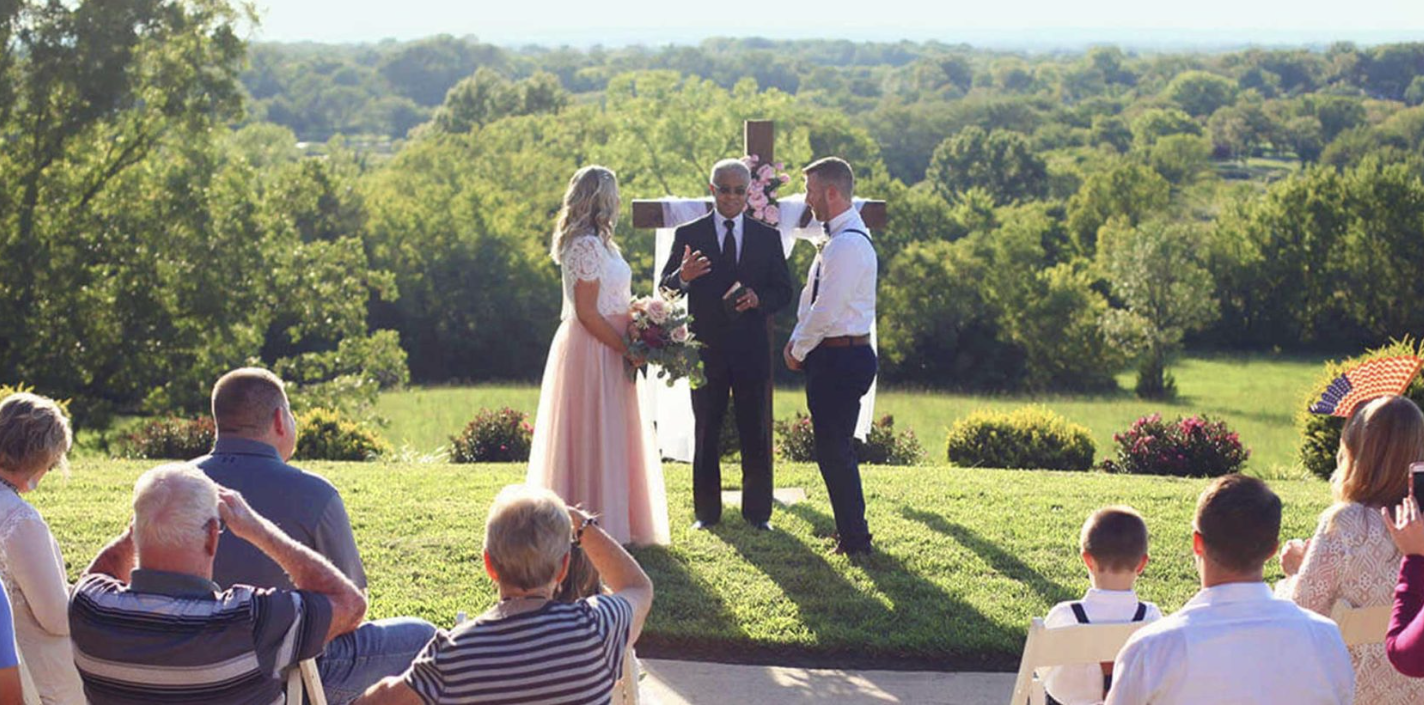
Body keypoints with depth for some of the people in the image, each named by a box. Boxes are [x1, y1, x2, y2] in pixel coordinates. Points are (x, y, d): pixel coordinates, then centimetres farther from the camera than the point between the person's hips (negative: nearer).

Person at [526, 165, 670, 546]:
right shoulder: (587, 245, -17)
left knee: (609, 439, 14)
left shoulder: (597, 242, 14)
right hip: (592, 352, -10)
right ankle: (599, 525, 2)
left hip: (604, 349, 10)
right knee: (595, 438, -4)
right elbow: (587, 312, -21)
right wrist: (628, 350, -17)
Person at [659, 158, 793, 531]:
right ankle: (706, 511, 14)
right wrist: (683, 276, -24)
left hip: (752, 349, 1)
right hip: (705, 348, -1)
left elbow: (783, 291, 7)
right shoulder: (689, 234, 3)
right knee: (706, 433, 6)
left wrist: (759, 299, -14)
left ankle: (757, 513, 13)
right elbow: (667, 288, -2)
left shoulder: (767, 237, 7)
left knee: (756, 433, 4)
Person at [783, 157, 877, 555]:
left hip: (841, 358, -10)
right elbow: (812, 296, 18)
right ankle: (850, 532, 28)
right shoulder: (837, 239, 13)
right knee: (833, 448, 17)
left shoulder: (848, 244, -20)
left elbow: (826, 310, -21)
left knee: (834, 451, -3)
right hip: (832, 356, 10)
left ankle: (855, 539, 7)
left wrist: (799, 351, -8)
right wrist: (797, 340, 7)